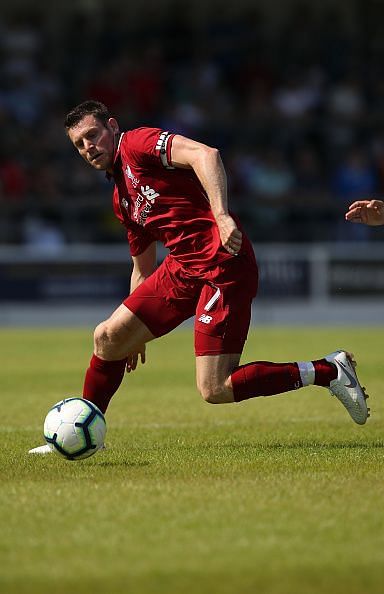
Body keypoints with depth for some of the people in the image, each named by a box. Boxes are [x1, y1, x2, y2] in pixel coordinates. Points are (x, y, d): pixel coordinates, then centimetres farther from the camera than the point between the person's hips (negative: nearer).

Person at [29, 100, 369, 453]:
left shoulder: (138, 143, -5)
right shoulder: (121, 198, 23)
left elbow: (205, 154, -22)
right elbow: (143, 267, 32)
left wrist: (221, 215, -34)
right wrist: (136, 333, 31)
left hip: (222, 263, -9)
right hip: (181, 267, 9)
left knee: (214, 390, -15)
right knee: (107, 337, 7)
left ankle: (329, 370, -5)